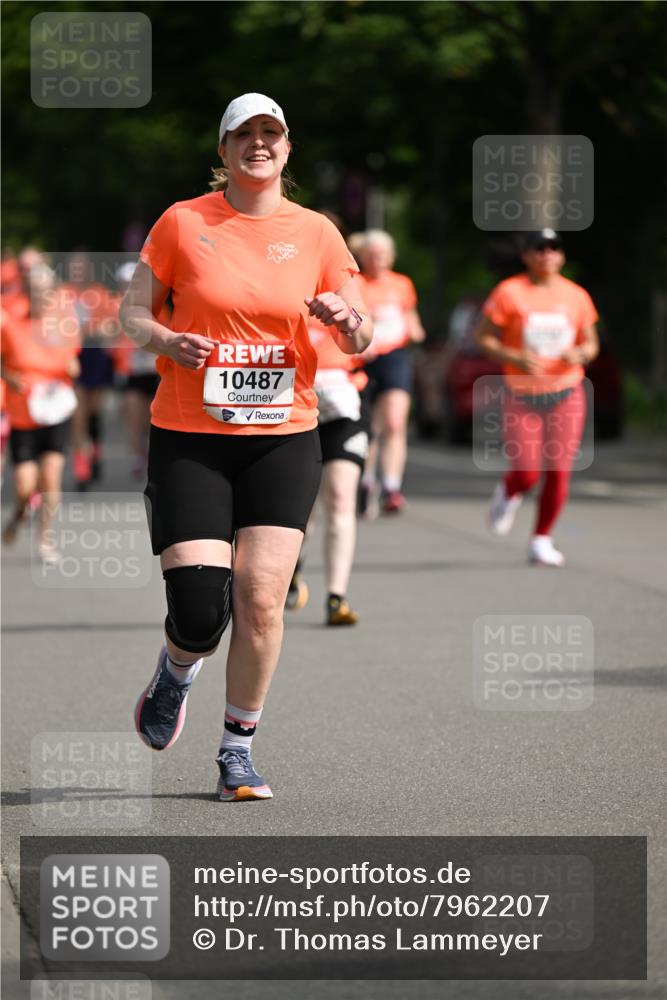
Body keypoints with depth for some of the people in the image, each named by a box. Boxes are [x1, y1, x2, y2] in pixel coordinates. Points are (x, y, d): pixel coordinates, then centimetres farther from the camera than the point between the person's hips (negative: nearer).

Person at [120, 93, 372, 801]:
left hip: (283, 437, 2)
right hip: (188, 439, -2)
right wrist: (164, 341, -15)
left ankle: (238, 749, 9)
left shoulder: (315, 233, 6)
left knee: (261, 598, -9)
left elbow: (360, 341, 10)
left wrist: (346, 317, -13)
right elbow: (132, 310, 7)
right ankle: (177, 671, 27)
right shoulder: (183, 223, 1)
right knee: (200, 609, -10)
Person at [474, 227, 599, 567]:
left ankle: (541, 541, 11)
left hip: (566, 395, 2)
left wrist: (580, 354, -10)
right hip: (522, 398, -2)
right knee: (526, 474, -7)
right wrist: (514, 357, -18)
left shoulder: (576, 296, 5)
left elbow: (591, 343, 14)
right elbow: (483, 336, -3)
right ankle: (508, 494, 30)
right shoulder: (509, 292, -6)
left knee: (558, 472, -5)